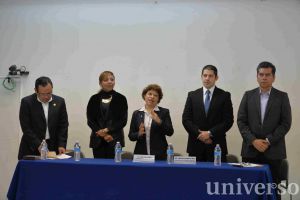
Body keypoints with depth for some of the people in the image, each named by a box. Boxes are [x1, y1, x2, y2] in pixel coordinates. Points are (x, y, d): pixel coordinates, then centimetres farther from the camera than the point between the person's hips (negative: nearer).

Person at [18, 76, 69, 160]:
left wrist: (61, 145, -6)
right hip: (31, 149, -2)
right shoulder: (27, 102, -6)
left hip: (53, 147, 2)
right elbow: (26, 127, -9)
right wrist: (38, 145, -18)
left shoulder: (59, 102, 2)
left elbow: (63, 125, 4)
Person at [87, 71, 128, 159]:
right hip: (98, 140, 2)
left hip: (114, 140, -1)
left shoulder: (121, 99, 3)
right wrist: (102, 134, -8)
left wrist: (108, 130, -11)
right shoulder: (94, 99, 8)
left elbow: (123, 120, -1)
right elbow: (90, 120, 4)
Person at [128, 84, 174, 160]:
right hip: (141, 154, 1)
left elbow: (170, 132, -6)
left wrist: (159, 121, -20)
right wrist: (139, 134, -12)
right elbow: (131, 136, 8)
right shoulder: (136, 113, 7)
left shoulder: (164, 112, 3)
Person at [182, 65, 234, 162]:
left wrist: (210, 133, -11)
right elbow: (186, 119, 4)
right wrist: (199, 133, -9)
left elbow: (228, 121, -3)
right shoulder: (192, 95, 9)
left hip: (216, 145, -1)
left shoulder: (224, 96, 4)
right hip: (196, 145, 1)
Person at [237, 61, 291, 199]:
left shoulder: (282, 97, 4)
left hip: (273, 150, -1)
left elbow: (286, 123, -2)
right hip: (250, 149, 1)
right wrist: (253, 140, -9)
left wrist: (268, 141, -11)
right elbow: (241, 121, 3)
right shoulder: (248, 95, 8)